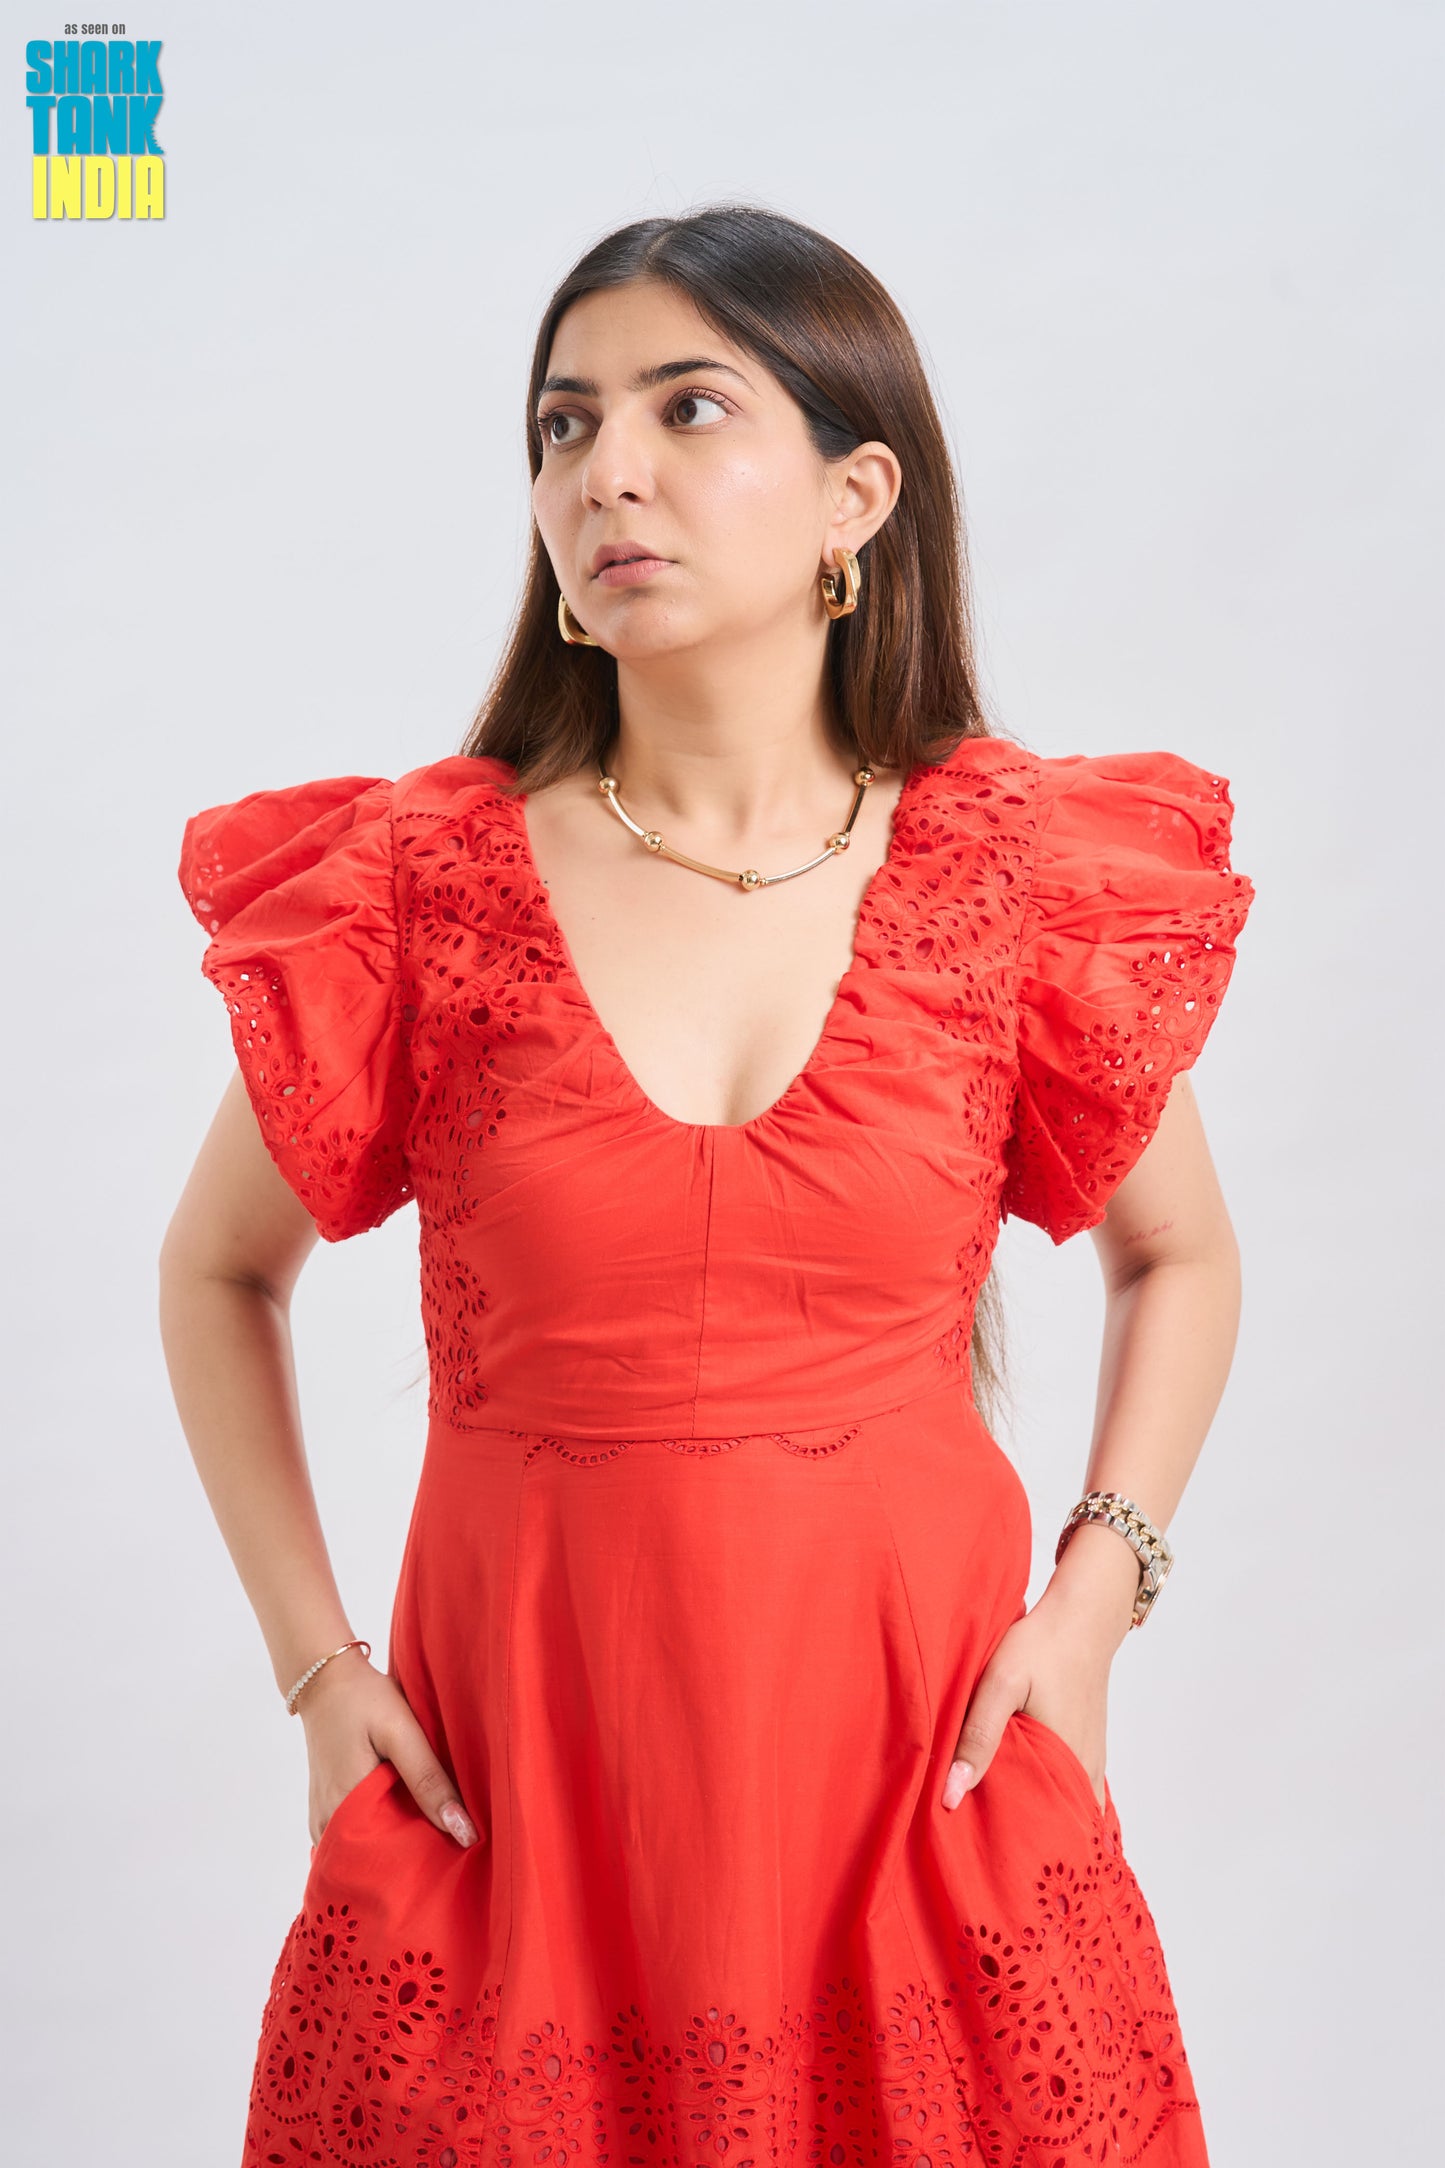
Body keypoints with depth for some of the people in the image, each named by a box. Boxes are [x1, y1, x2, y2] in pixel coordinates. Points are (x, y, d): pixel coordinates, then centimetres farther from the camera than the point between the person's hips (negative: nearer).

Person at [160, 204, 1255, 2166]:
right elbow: (221, 1271, 9)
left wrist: (1095, 1599, -1)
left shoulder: (1020, 880, -3)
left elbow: (1180, 1257, 12)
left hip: (915, 1764, 0)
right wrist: (314, 1660, 1)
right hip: (517, 1768, 0)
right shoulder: (422, 887, -4)